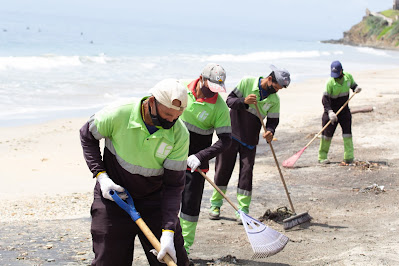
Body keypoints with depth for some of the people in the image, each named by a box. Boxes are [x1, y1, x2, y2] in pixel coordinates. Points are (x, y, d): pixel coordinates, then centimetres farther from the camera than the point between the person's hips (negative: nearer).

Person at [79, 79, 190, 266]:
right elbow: (87, 135, 0)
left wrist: (168, 231, -22)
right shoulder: (118, 115, -21)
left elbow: (174, 185, -14)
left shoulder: (179, 134, -16)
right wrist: (101, 175, -11)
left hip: (154, 200, 2)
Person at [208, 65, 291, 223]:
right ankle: (215, 205, 16)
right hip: (231, 133, -1)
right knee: (223, 167, 3)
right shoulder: (247, 82, -8)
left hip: (250, 139, 2)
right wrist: (244, 101, -27)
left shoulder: (274, 100, -2)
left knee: (246, 171, -4)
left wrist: (270, 132, -22)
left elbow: (273, 121, 1)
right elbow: (230, 100, -8)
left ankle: (243, 210, 1)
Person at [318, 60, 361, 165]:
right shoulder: (330, 82, -20)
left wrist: (356, 88, -12)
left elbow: (353, 85, 13)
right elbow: (325, 99, -22)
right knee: (327, 133, 0)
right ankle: (322, 157, 12)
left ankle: (349, 157, 0)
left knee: (347, 132, -4)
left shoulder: (348, 77, -6)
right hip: (332, 110, -3)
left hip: (344, 110, 3)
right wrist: (329, 112, -34)